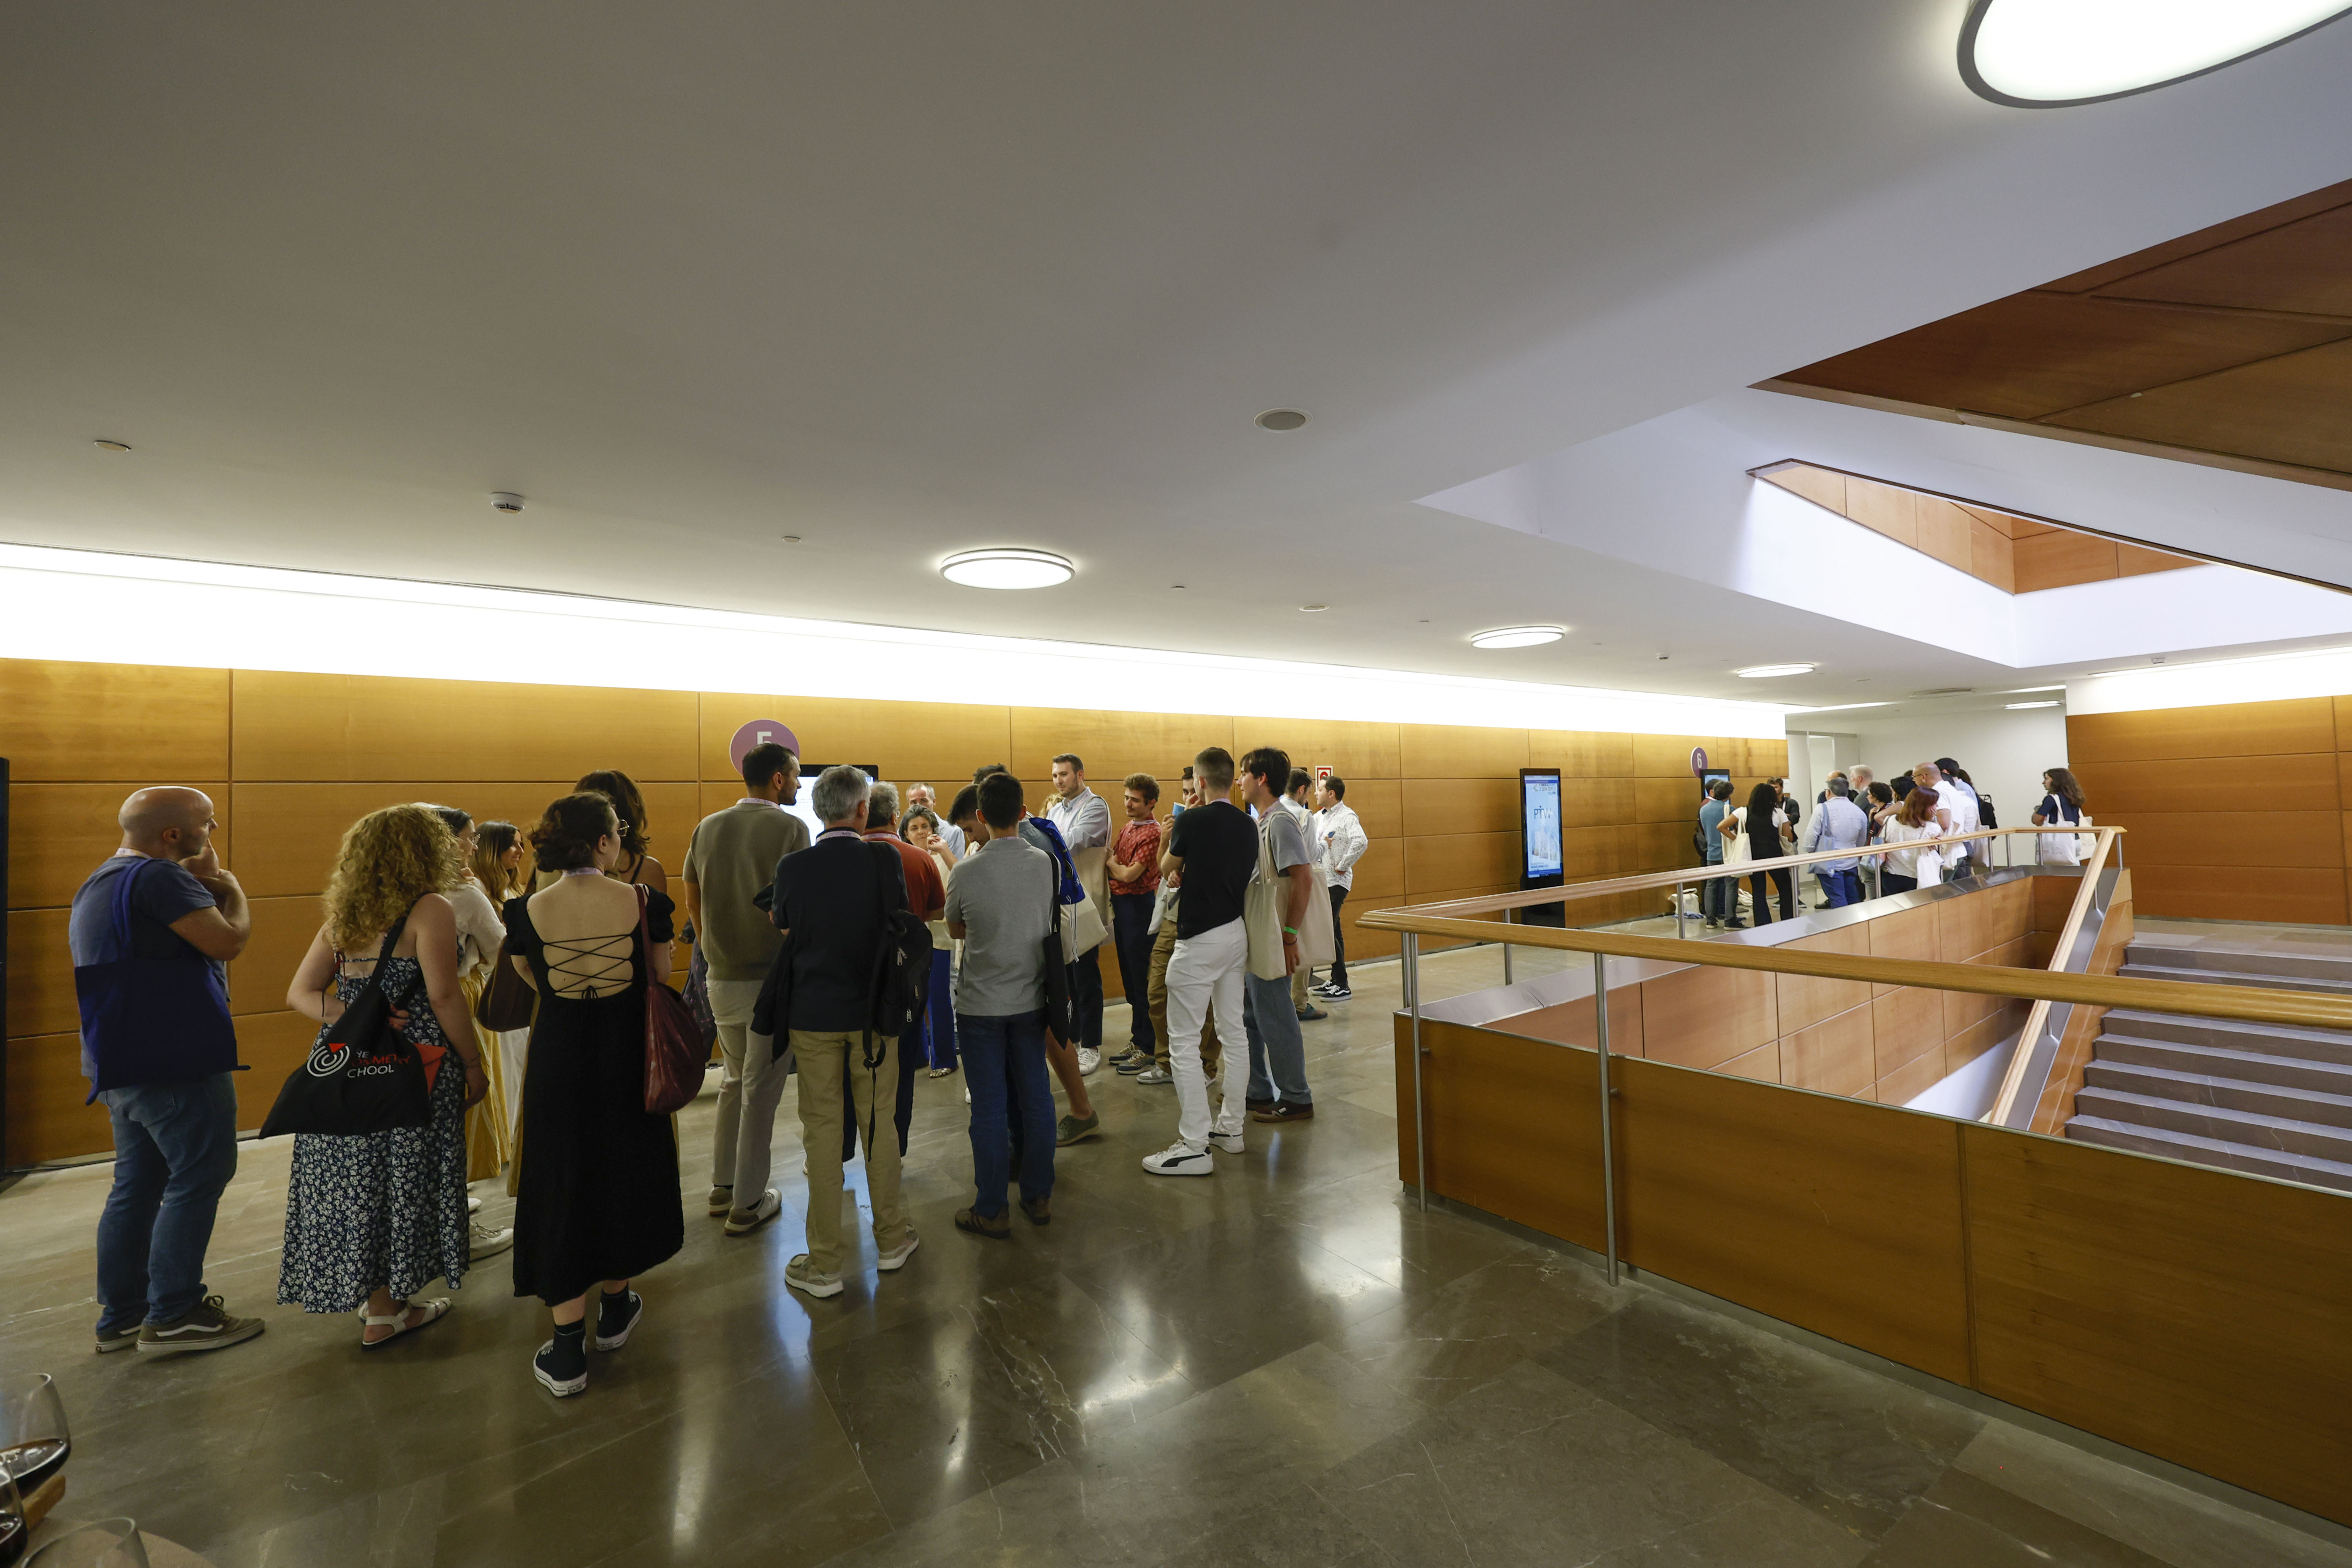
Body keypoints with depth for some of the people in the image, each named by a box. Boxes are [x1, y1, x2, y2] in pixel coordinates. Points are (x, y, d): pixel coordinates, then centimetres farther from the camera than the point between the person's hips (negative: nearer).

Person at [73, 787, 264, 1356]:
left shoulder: (98, 883, 17)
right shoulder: (159, 876, -18)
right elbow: (228, 940, -23)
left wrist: (207, 884, 8)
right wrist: (226, 884, -9)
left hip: (119, 1063, 10)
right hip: (175, 1063, -10)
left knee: (138, 1185, 16)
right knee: (198, 1180, -1)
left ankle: (121, 1317, 24)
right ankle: (174, 1317, 5)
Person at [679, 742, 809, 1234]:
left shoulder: (707, 828, 6)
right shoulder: (790, 827, -13)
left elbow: (693, 902, 11)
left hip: (721, 977, 6)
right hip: (771, 976, -6)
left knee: (734, 1079, 22)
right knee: (761, 1088, 5)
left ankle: (722, 1187, 31)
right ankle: (748, 1203, 15)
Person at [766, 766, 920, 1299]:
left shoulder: (792, 866, -6)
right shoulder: (884, 860, -11)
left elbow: (784, 935, 5)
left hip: (812, 1014, 1)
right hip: (872, 1012, 0)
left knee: (822, 1133, 10)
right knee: (879, 1124, 14)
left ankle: (825, 1265, 20)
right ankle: (891, 1239, 29)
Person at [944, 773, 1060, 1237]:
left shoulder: (966, 872, -15)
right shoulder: (1047, 864, -8)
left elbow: (956, 930, 2)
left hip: (980, 1005, -3)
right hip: (1031, 1001, 3)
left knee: (990, 1107, 6)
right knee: (1035, 1097, 14)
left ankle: (992, 1211, 17)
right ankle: (1039, 1197, 27)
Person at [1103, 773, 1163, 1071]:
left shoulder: (1152, 834, -16)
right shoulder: (1126, 827, 12)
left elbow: (1129, 874, -20)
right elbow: (1113, 863, 15)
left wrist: (1110, 862, -2)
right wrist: (1112, 864, -6)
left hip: (1140, 906, -9)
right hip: (1122, 905, 9)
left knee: (1142, 980, -2)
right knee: (1129, 978, 16)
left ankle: (1148, 1049, 9)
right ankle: (1137, 1042, 27)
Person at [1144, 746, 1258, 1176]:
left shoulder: (1192, 821, -14)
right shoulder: (1248, 825, 5)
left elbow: (1167, 869, 2)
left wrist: (1170, 841, 22)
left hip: (1199, 939, -8)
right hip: (1237, 934, 8)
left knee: (1184, 1041, -2)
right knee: (1234, 1031, 15)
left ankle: (1195, 1147, -1)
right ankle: (1231, 1127, 25)